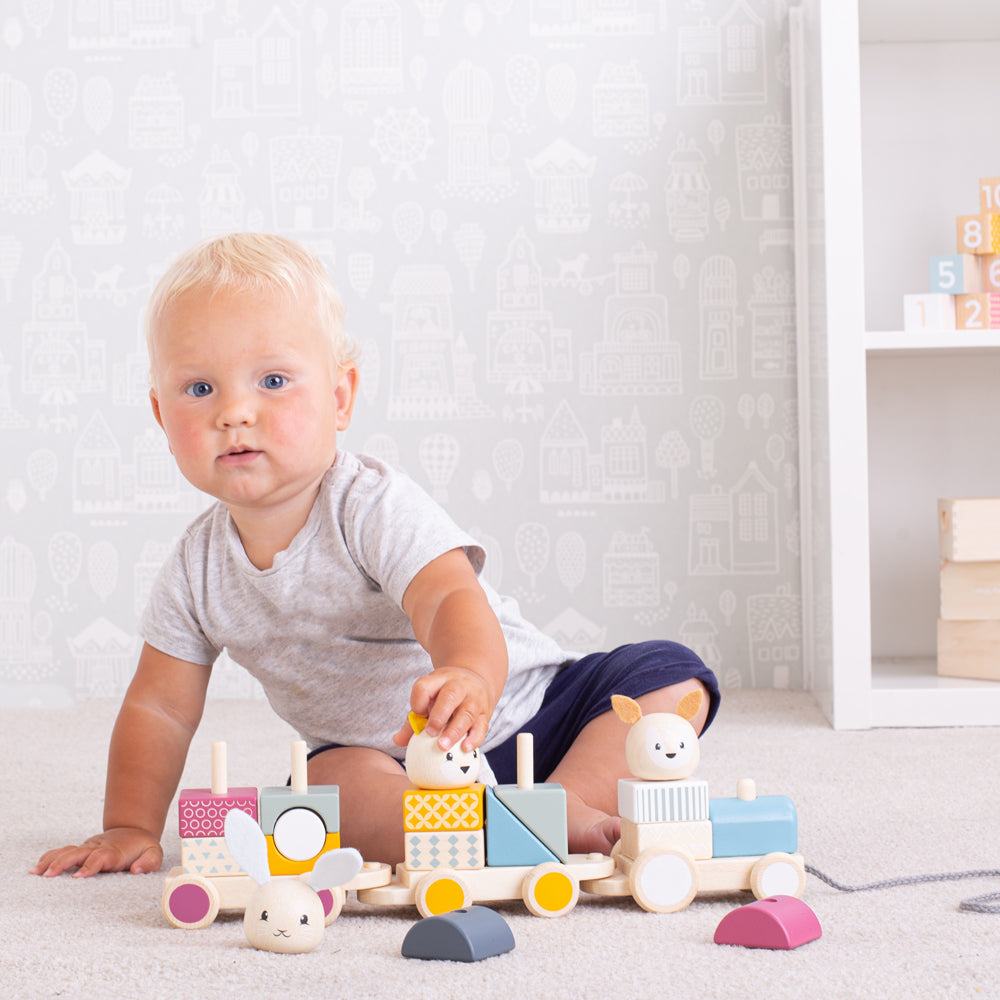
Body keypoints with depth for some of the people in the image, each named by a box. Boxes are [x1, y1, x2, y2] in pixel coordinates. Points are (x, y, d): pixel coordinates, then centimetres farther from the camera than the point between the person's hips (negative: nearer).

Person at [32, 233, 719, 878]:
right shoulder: (197, 569, -5)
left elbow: (452, 599, -40)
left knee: (670, 675, -22)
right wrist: (131, 828, -4)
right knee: (333, 780, -33)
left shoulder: (377, 508, -22)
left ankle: (569, 803, -34)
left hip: (524, 708, -2)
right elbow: (160, 707, 6)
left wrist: (469, 678, -62)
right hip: (390, 761, 3)